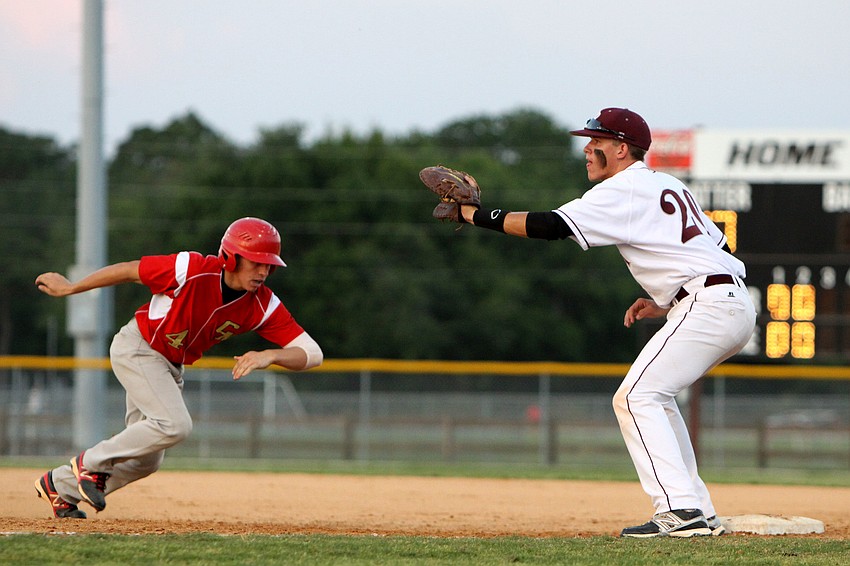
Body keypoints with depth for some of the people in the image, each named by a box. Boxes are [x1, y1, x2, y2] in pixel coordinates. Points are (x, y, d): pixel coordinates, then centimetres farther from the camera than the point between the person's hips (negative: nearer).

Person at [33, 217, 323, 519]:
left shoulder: (264, 306, -18)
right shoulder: (193, 270, -30)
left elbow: (312, 353, -22)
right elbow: (129, 271, -17)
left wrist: (269, 355, -41)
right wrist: (69, 289, -7)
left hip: (172, 367, 7)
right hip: (136, 347, -7)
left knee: (146, 460, 13)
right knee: (175, 424, -27)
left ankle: (60, 485, 32)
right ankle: (92, 462, -7)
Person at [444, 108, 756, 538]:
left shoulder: (622, 191, -6)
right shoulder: (669, 187, 23)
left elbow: (550, 226, -14)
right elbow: (719, 249, 22)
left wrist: (475, 215, -8)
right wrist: (664, 302, 19)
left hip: (708, 305, -10)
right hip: (737, 307, 10)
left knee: (635, 398, -12)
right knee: (653, 397, 20)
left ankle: (680, 510, -22)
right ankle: (698, 513, 15)